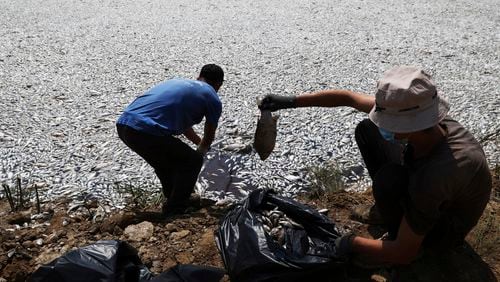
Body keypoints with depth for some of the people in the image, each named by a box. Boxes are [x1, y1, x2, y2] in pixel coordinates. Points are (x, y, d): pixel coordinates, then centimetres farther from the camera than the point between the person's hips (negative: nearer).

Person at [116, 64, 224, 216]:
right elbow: (209, 135, 23)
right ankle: (175, 211, 18)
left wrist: (199, 142, 61)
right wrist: (201, 151, 45)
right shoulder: (212, 98, 8)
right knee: (193, 161, 12)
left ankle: (174, 199, 45)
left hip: (123, 124, 8)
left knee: (166, 157, 32)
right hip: (146, 132, -8)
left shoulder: (178, 82, 30)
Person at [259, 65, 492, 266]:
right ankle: (393, 203, 13)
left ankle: (397, 235, -4)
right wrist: (291, 101, -13)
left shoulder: (435, 174, -43)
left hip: (445, 227, -6)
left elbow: (404, 254, -32)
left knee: (389, 178, -36)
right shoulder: (415, 112, -26)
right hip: (421, 191, 6)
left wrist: (350, 244, -18)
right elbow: (349, 97, -14)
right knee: (367, 131, -4)